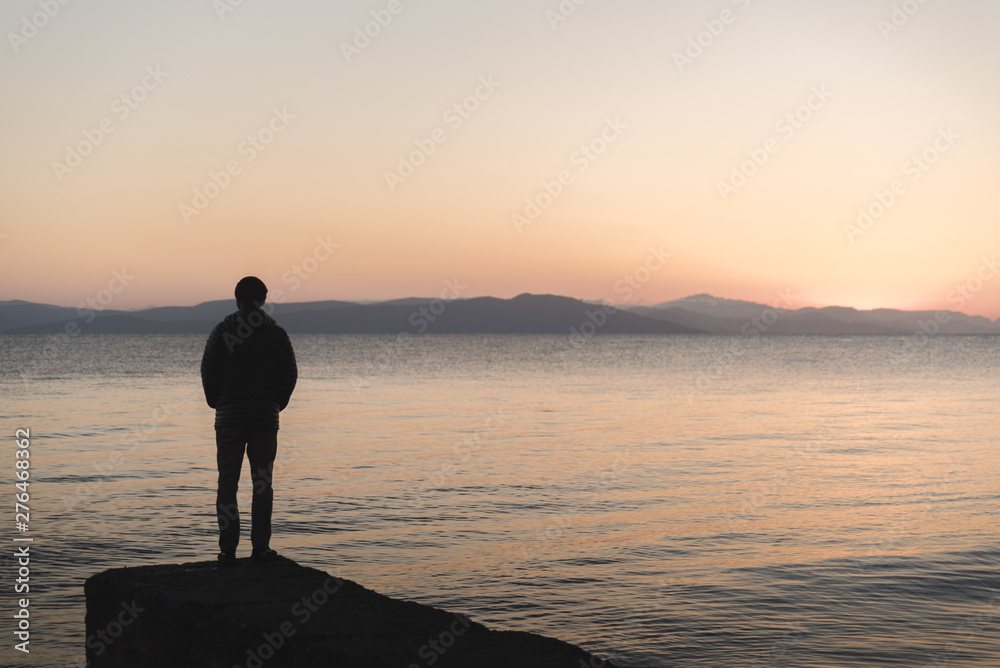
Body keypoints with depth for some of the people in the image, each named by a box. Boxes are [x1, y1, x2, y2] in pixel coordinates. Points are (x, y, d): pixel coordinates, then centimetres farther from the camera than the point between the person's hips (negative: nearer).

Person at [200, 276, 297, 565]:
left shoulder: (222, 331, -2)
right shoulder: (276, 333, 2)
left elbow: (208, 371, -4)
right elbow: (289, 374, 0)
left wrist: (217, 403, 11)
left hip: (229, 417, -1)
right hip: (266, 417, 1)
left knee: (227, 483, 4)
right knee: (262, 483, 6)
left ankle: (228, 549, 0)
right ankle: (260, 547, 3)